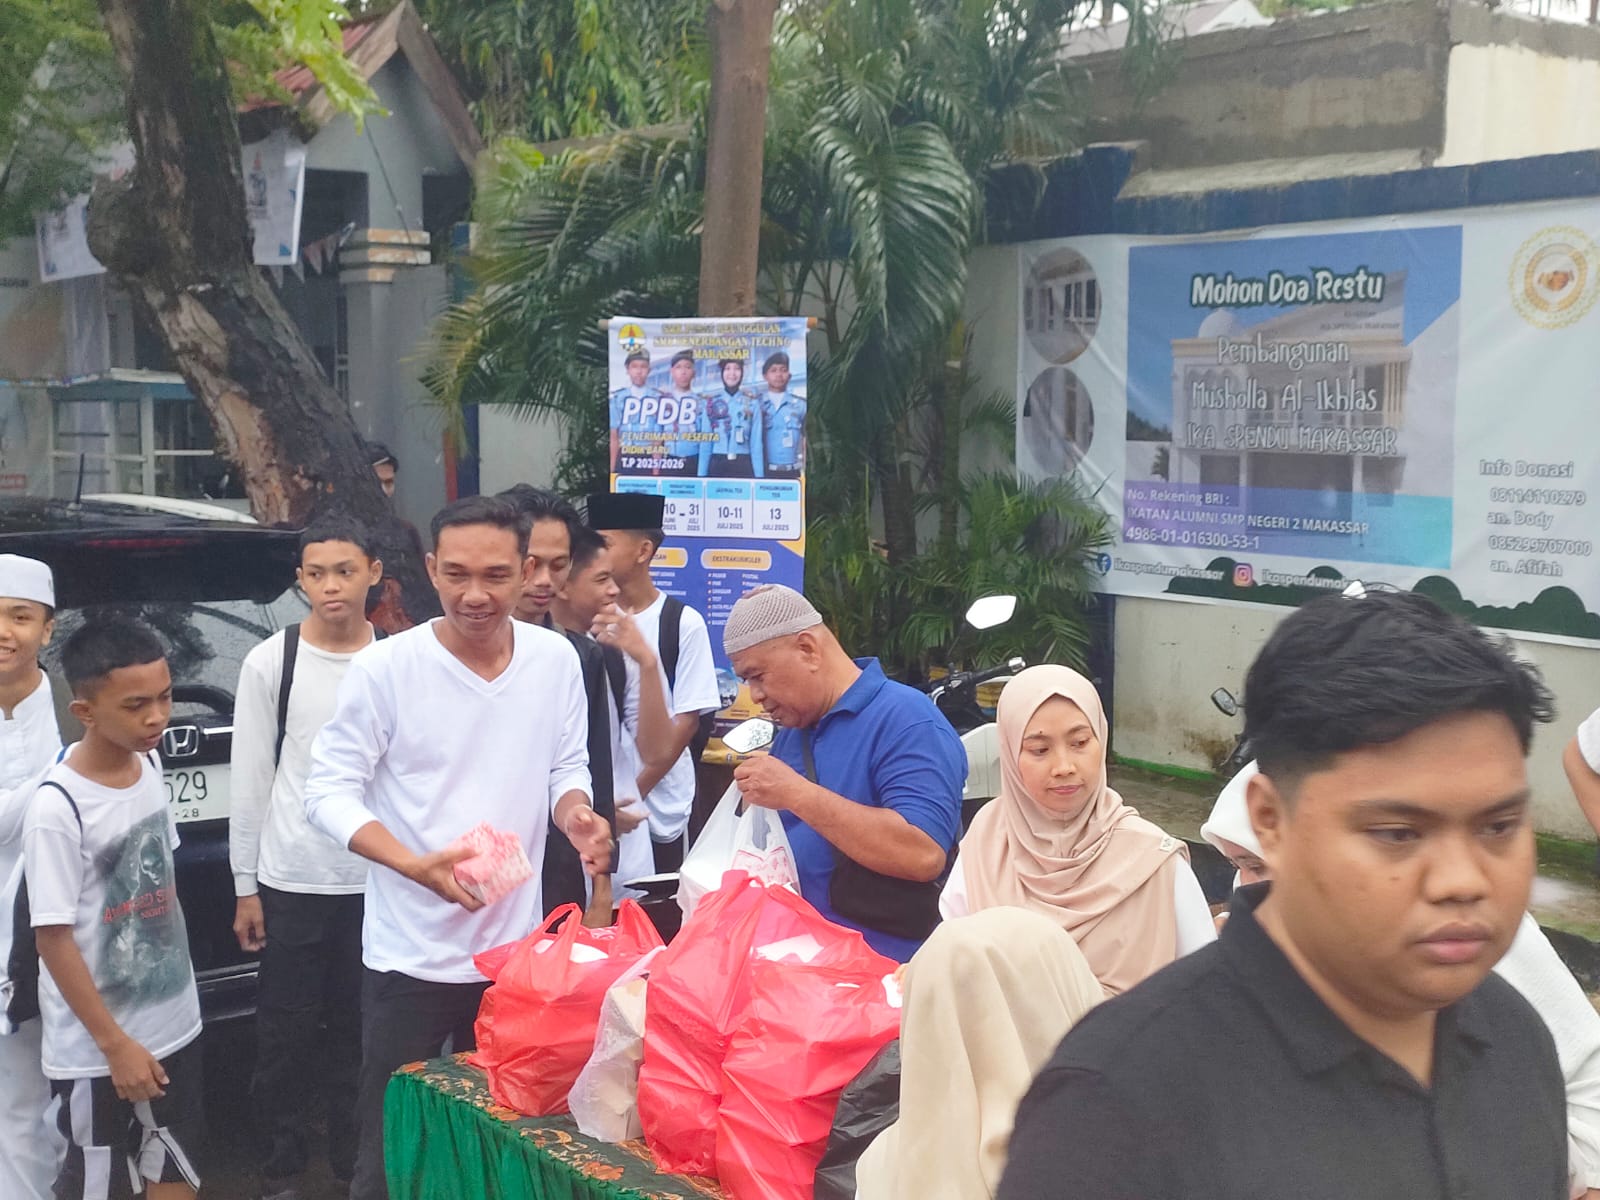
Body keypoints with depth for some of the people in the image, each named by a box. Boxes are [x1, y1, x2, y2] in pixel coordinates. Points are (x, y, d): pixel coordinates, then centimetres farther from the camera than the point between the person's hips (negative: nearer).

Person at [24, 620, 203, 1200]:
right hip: (95, 1050, -6)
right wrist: (115, 1044, -16)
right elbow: (53, 938, -19)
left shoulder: (149, 765, -2)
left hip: (173, 1021, 6)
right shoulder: (58, 808, -22)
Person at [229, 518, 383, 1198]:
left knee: (361, 1029, 12)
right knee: (285, 1033, 8)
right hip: (289, 884, -1)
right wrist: (246, 889, 0)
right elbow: (249, 782, 0)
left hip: (377, 881, 1)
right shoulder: (270, 663, -3)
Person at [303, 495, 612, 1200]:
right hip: (410, 956, -3)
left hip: (515, 947, 4)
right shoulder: (383, 669, -13)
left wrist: (575, 813, -14)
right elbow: (330, 791, -11)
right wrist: (419, 867, -25)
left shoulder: (556, 660, -2)